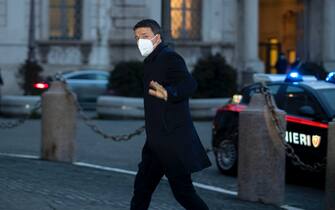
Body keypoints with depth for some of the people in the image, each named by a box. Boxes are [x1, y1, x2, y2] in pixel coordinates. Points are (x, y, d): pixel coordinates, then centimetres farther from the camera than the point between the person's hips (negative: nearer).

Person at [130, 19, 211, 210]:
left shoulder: (170, 58, -12)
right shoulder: (152, 61, 17)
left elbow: (189, 84, -29)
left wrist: (168, 94, -47)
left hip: (173, 140, -9)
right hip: (157, 141, 9)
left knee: (183, 191, -7)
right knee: (142, 186, 11)